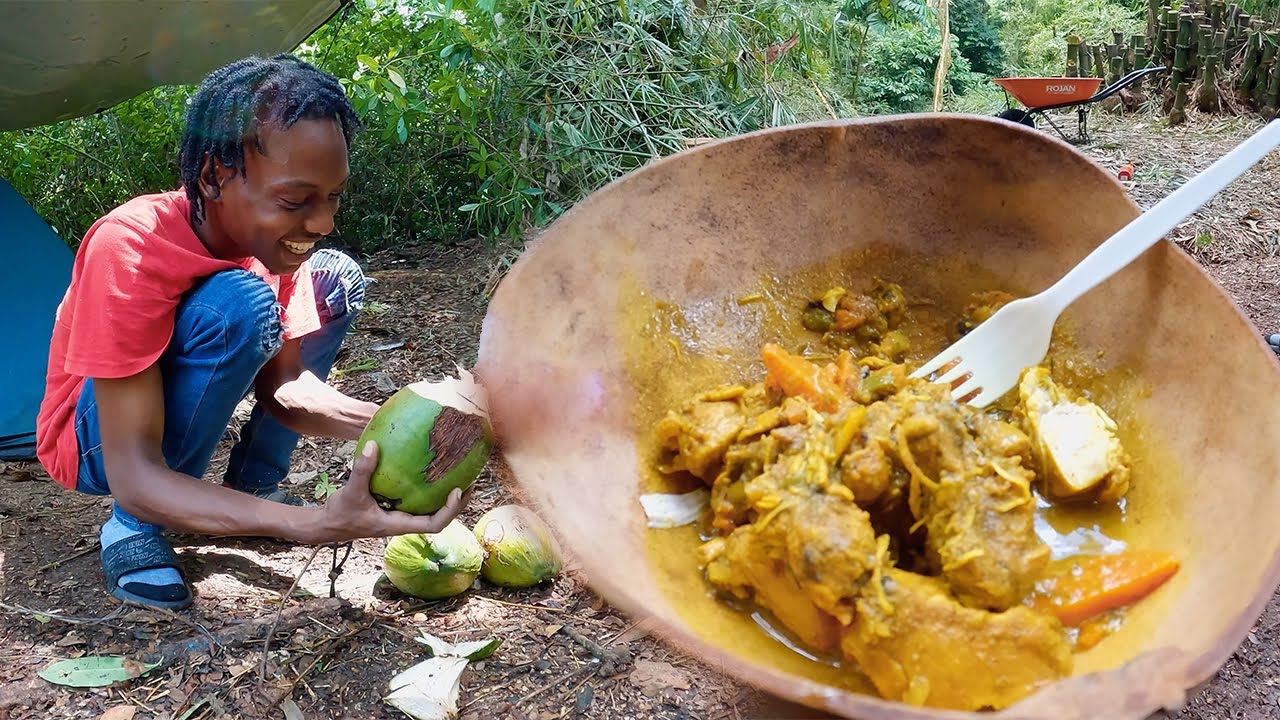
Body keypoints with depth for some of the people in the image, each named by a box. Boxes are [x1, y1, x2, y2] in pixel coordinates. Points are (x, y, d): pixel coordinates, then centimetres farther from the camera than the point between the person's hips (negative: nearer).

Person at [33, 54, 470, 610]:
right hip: (94, 447, -7)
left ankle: (251, 485, 2)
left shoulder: (271, 234, -15)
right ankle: (133, 529, -13)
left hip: (179, 410, 7)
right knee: (239, 305, -34)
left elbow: (281, 382, -12)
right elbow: (134, 477, -37)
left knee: (337, 278, -5)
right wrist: (312, 525, -50)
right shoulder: (130, 250, -35)